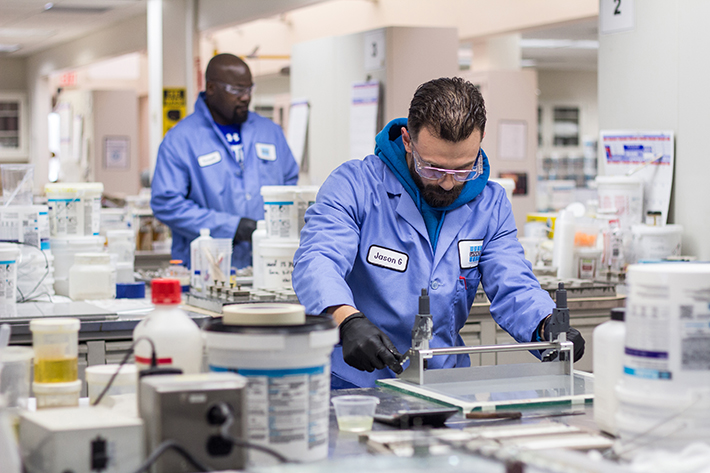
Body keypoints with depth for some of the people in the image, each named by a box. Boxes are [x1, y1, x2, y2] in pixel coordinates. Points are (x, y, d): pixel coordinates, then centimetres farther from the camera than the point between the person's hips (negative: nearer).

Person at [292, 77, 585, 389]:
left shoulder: (490, 203, 6)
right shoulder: (355, 185, -8)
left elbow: (513, 288, 1)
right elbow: (317, 261, -22)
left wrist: (549, 328, -23)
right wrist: (349, 321, -44)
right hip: (356, 383, -4)